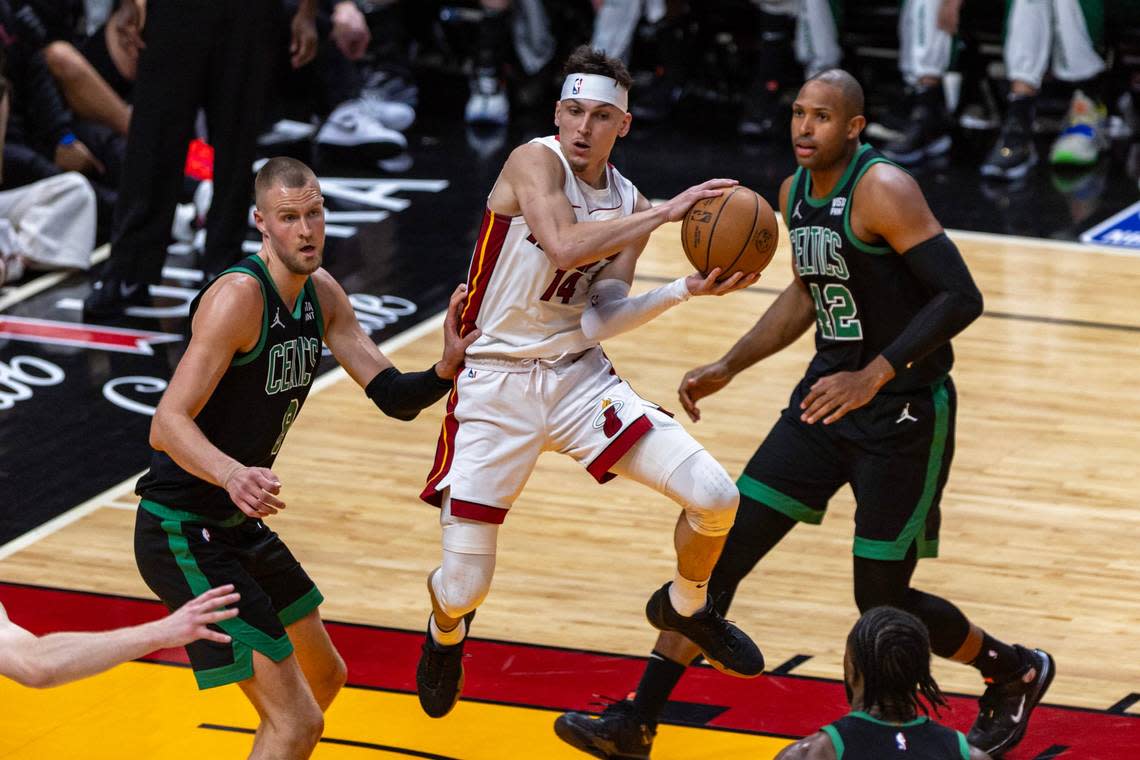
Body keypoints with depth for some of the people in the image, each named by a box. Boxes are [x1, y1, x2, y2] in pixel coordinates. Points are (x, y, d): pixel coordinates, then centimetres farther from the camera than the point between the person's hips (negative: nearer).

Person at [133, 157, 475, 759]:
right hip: (182, 531, -10)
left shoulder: (321, 294, 5)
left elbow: (393, 397, 5)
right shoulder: (238, 296, -22)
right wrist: (232, 474, -47)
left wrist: (445, 370, -16)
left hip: (239, 523, 10)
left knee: (324, 677, 26)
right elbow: (167, 425, -29)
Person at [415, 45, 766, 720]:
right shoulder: (536, 161, -14)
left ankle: (684, 608, 23)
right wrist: (666, 213, -30)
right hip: (497, 388, -5)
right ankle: (447, 630, 36)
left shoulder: (630, 206, 4)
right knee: (464, 590, -5)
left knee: (715, 496, -10)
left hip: (579, 378, 5)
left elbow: (599, 320, -3)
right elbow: (564, 245, -33)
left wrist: (687, 289, -14)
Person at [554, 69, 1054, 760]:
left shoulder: (883, 190, -20)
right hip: (829, 393, 7)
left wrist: (872, 377, -30)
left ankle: (1014, 671, 27)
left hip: (905, 411, -7)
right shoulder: (795, 193, 5)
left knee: (883, 603, -1)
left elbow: (962, 297, -26)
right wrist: (728, 368, 15)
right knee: (723, 548, 0)